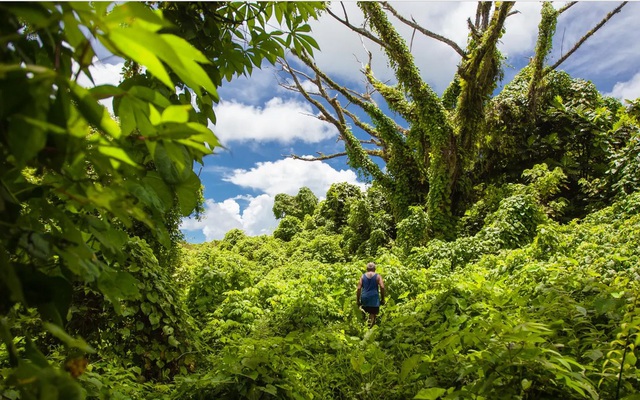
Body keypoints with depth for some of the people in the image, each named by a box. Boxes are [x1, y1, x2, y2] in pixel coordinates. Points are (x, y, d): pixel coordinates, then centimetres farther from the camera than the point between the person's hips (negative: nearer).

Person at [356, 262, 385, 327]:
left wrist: (358, 300, 5)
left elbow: (359, 288, 1)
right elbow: (382, 287, -7)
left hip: (364, 298, 2)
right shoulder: (377, 276, 4)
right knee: (373, 315, -2)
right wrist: (382, 299, 0)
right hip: (374, 298, -2)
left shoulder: (362, 276, 8)